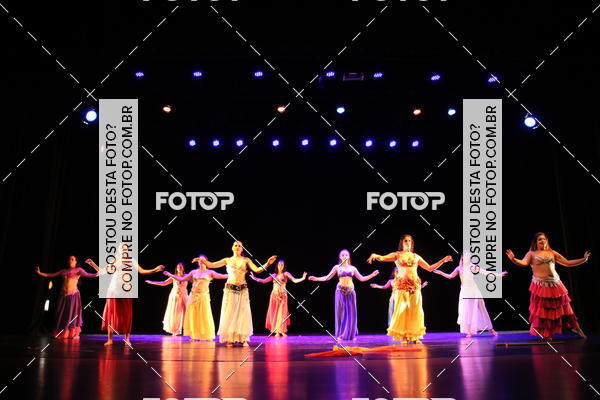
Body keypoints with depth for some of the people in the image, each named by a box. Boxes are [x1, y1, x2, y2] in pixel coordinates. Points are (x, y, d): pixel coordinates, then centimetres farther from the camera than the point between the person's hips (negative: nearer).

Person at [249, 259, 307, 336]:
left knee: (282, 313, -6)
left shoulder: (286, 274, 4)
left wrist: (302, 278, -21)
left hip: (282, 295, -2)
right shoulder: (274, 275, 11)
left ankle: (282, 331, -1)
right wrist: (254, 278, 5)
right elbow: (264, 281, 10)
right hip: (274, 295, 2)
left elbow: (295, 280, -6)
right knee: (274, 313, -1)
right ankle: (277, 331, 2)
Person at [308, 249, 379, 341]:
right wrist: (316, 278, -9)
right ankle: (340, 335, 2)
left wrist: (372, 275, 2)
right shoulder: (337, 267, 5)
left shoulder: (352, 268, 11)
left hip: (350, 291, 2)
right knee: (340, 312, -2)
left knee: (351, 312, 1)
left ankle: (351, 334, 8)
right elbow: (327, 277, 2)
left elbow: (362, 279, 11)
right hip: (340, 291, -2)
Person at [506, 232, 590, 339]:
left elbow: (567, 263, 14)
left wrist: (584, 259, 9)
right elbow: (524, 263, -13)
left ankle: (574, 327, 25)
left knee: (563, 306, 11)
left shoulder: (552, 253, 14)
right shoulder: (532, 253, 5)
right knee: (542, 309, -1)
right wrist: (513, 259, -33)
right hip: (540, 285, -3)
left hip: (555, 284, 3)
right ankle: (545, 333, 11)